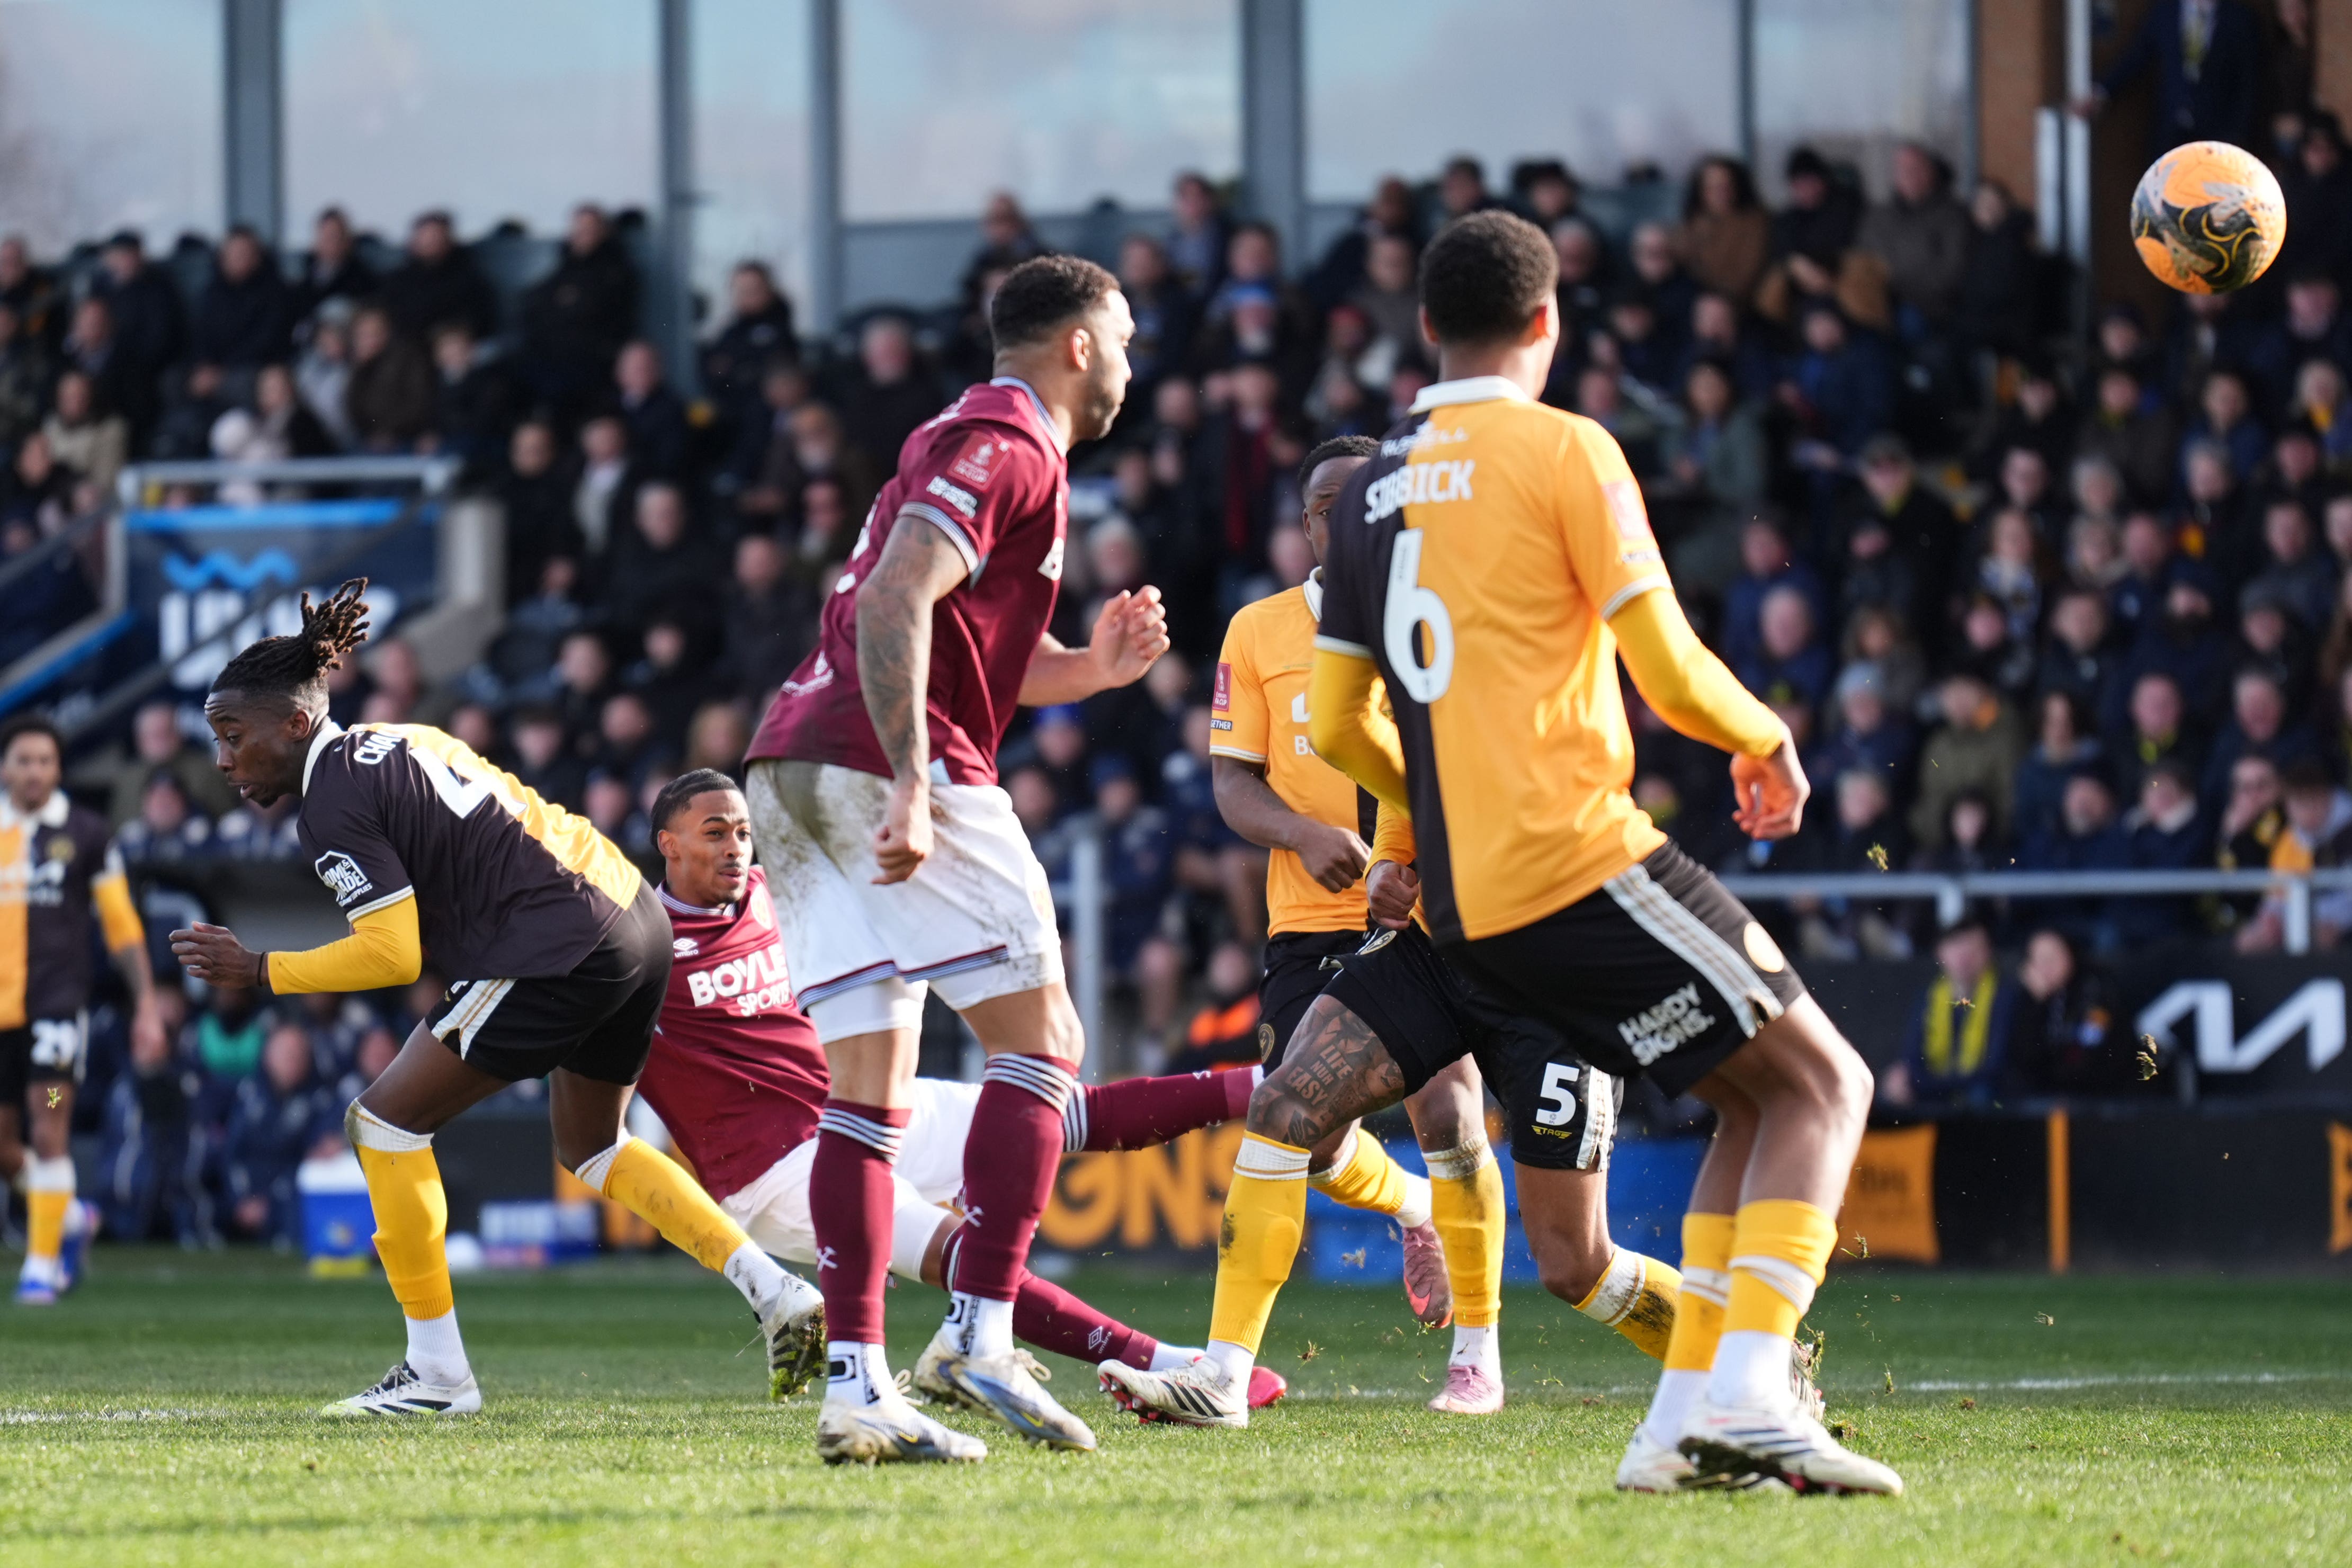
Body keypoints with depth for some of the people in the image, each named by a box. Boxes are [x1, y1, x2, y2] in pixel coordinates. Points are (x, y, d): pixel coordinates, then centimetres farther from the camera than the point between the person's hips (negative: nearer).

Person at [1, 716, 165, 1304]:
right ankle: (69, 1217, 32)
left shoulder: (82, 832, 2)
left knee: (49, 1134, -12)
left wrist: (146, 1004, 3)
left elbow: (121, 923, 7)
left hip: (57, 1005, -3)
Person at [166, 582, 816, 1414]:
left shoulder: (333, 801, -9)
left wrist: (255, 969, -7)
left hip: (561, 953, -10)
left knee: (386, 1119, -2)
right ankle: (770, 1288, 22)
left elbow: (393, 953, -14)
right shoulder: (398, 741, 18)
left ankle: (437, 1369, 0)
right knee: (589, 1146, 29)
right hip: (636, 917, 10)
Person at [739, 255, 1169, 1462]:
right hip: (884, 767, -9)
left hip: (794, 770, 9)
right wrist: (913, 787, -24)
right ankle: (981, 1331, -11)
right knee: (1040, 1041, -2)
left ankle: (854, 1379, -2)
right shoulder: (1007, 447, -5)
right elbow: (896, 602, -19)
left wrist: (1090, 668, 14)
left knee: (867, 1094, 6)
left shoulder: (976, 443, 26)